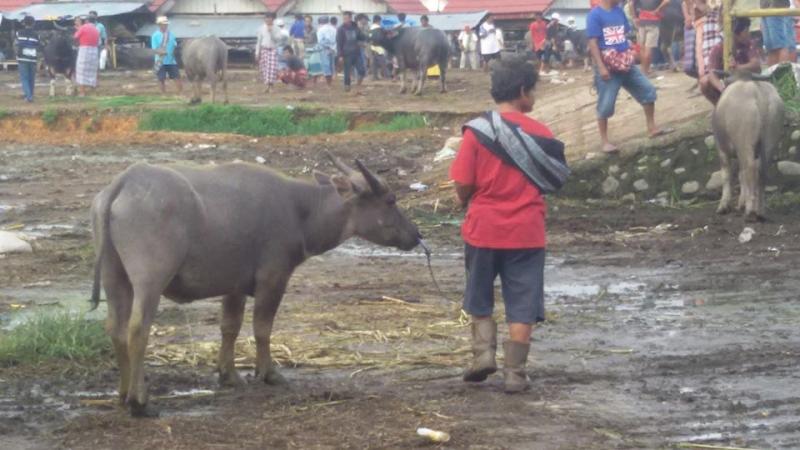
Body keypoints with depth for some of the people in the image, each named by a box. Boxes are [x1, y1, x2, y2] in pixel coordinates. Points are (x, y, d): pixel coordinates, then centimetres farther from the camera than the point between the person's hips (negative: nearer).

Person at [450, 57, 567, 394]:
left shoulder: (476, 131, -9)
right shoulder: (541, 134, -5)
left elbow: (463, 184, -9)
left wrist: (466, 202, 12)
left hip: (484, 227, 0)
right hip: (526, 231, 0)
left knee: (479, 299, 19)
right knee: (522, 306, 6)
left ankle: (483, 352, 4)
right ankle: (515, 372, 3)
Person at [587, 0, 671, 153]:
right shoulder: (595, 15, -13)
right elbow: (592, 43, -16)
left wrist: (629, 54, 12)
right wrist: (601, 67, -21)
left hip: (626, 64, 7)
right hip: (608, 67, -7)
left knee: (648, 90, 6)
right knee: (605, 105, -1)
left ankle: (652, 128, 17)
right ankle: (605, 142, 9)